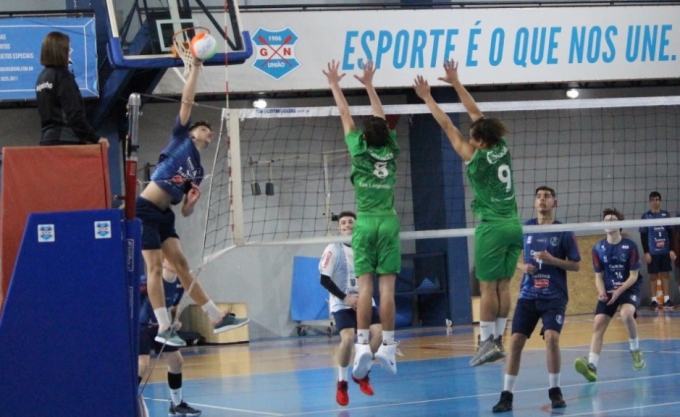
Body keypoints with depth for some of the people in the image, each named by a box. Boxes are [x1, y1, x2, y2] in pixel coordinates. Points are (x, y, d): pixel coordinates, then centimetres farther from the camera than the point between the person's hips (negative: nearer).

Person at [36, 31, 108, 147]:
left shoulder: (42, 78, 14)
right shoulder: (63, 77, -10)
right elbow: (75, 114, -16)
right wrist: (95, 138, -12)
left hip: (48, 139, 8)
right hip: (66, 141, -8)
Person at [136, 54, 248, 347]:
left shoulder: (198, 171, 19)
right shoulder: (181, 138, 5)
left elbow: (186, 212, 18)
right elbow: (187, 100, -2)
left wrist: (192, 200, -4)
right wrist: (196, 67, -4)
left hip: (164, 215, 7)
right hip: (145, 210, -7)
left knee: (181, 266, 6)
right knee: (155, 267, -8)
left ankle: (217, 318, 2)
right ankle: (164, 328, -8)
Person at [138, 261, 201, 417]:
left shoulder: (180, 284, -5)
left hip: (160, 326, 8)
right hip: (140, 326, -8)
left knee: (177, 361, 12)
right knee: (143, 366, -21)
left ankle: (177, 404, 27)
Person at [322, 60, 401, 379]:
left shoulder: (360, 151, -2)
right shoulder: (390, 151, 5)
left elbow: (345, 116, 9)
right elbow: (381, 117, 18)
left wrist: (334, 84, 21)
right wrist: (368, 85, 29)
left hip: (365, 224, -1)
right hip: (388, 222, 1)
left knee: (365, 286, -6)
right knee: (387, 286, -4)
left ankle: (362, 345, -14)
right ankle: (387, 346, -8)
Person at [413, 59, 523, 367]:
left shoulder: (477, 159, -10)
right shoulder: (502, 149, 4)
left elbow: (448, 127, -3)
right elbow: (477, 115, 13)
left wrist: (427, 97, 5)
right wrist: (456, 83, 18)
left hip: (492, 227, -6)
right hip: (513, 225, 6)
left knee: (488, 286, -4)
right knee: (503, 286, 7)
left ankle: (487, 341, -5)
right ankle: (498, 339, 8)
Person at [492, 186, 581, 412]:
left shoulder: (563, 232, -2)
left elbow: (576, 265, -1)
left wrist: (552, 260, -16)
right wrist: (522, 266, -5)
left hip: (554, 296, -3)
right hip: (528, 295, 3)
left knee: (551, 337, -19)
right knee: (515, 341, -5)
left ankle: (555, 390, -2)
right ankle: (507, 394, 3)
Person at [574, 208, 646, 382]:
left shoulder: (630, 246, -10)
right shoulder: (598, 249, -2)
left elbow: (633, 276, -9)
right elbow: (599, 276, 3)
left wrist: (619, 291, -22)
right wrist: (601, 292, -16)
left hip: (629, 289, -3)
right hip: (608, 291, 3)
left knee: (626, 313, -33)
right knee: (598, 324, -14)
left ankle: (636, 350, -9)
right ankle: (591, 366, -22)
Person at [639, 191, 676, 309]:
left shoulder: (666, 215, 6)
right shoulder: (646, 216, 2)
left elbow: (670, 234, 8)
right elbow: (643, 236, 2)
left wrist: (671, 250, 1)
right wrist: (646, 252, -5)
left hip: (665, 251, 2)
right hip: (652, 252, -2)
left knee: (665, 274, 3)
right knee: (653, 276, 1)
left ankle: (667, 300, 5)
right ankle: (654, 301, 4)